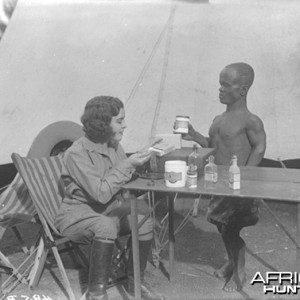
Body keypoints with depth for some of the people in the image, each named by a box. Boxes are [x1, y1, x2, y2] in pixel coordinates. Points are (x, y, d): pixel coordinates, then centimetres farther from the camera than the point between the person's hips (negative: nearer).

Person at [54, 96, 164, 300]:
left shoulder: (114, 146, 1)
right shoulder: (77, 153, -21)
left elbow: (125, 179, 8)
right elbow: (101, 194, -28)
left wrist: (140, 157, -7)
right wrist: (128, 165, -28)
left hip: (110, 209, 7)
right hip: (78, 213, -7)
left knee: (145, 214, -16)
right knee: (106, 226, -36)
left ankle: (135, 281, 1)